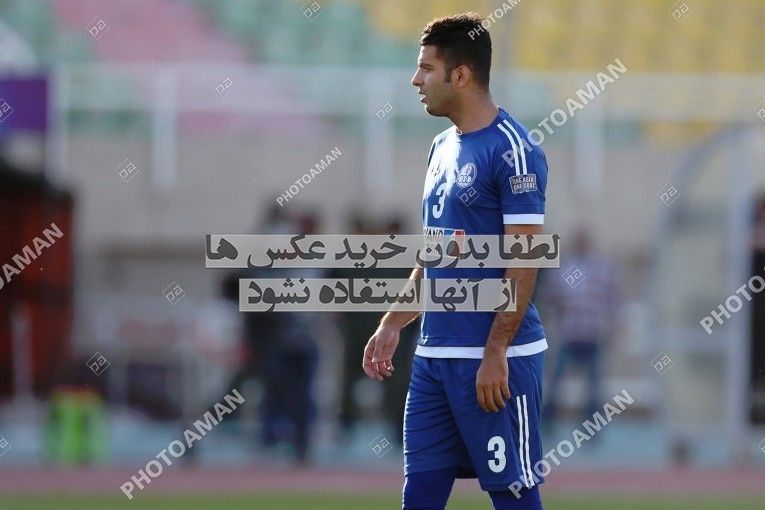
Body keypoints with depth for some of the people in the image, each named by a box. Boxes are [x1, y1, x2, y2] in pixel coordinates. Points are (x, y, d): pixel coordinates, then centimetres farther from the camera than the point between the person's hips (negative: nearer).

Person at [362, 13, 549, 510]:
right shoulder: (443, 147, 15)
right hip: (435, 353, 9)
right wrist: (393, 324, 18)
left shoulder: (512, 150, -12)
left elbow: (524, 261, -16)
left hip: (493, 359, -9)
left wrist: (495, 353, -20)